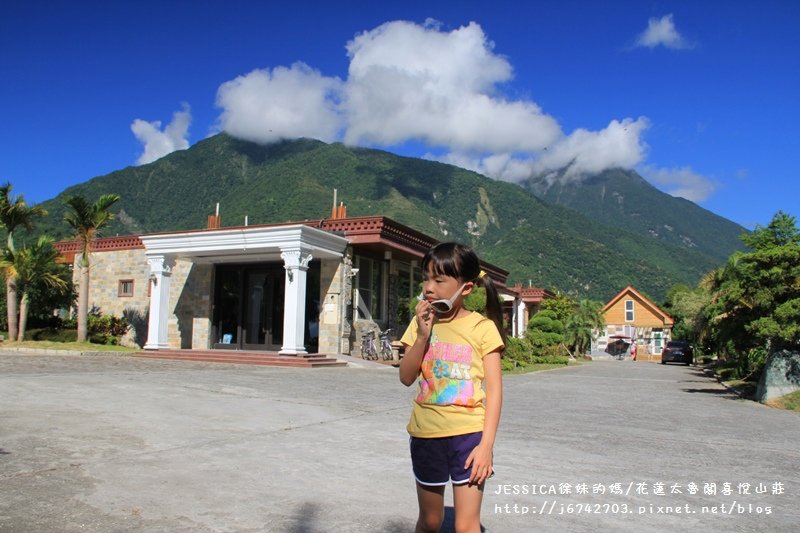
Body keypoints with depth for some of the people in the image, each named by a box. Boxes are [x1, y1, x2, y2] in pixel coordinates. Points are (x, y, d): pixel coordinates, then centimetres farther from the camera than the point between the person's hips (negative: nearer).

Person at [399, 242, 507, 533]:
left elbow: (494, 389, -8)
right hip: (426, 435, 3)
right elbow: (406, 378, -3)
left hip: (468, 435, -3)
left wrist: (486, 444, -14)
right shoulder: (421, 322, 2)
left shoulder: (482, 327, -8)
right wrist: (423, 335, -16)